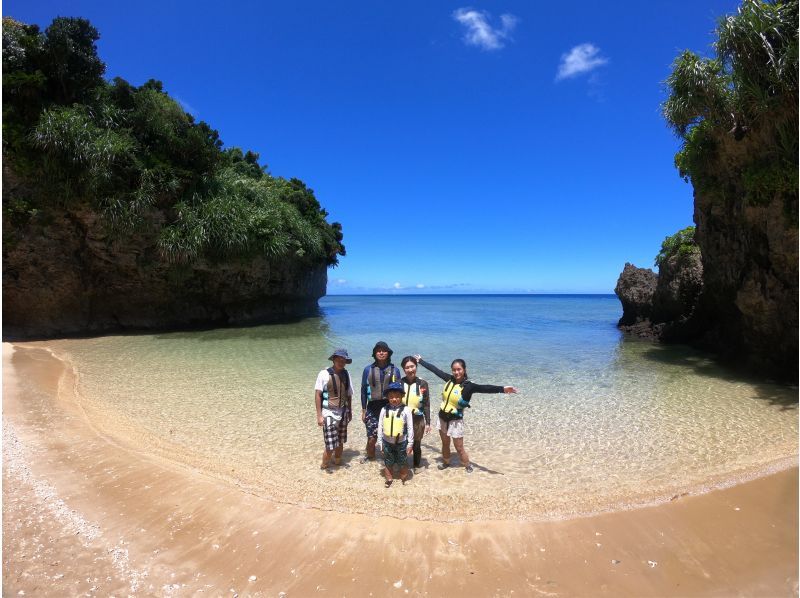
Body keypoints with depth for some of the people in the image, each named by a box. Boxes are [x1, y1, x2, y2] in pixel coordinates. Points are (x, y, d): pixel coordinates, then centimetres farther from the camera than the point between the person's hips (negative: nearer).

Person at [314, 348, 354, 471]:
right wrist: (319, 415, -11)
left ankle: (338, 461, 35)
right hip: (329, 413, -4)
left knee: (340, 441, 14)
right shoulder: (324, 374, -12)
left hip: (343, 413, 5)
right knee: (331, 444, -3)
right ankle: (324, 465, 21)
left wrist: (350, 411, 14)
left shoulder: (346, 374, 1)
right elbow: (317, 395, -9)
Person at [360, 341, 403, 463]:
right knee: (372, 436, 3)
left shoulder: (395, 370, 1)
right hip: (373, 407, 0)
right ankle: (370, 455, 32)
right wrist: (363, 410, 6)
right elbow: (363, 390, 6)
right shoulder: (368, 369, 0)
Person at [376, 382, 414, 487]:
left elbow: (410, 428, -8)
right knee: (388, 462, 16)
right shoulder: (384, 409, -5)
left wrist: (410, 443, -7)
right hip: (387, 442, 2)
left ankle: (404, 479, 35)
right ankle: (389, 479, 35)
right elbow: (381, 427, 1)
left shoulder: (406, 410, -13)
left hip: (401, 442, -2)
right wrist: (380, 442, 2)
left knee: (402, 462, 14)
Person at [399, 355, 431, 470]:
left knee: (416, 445, 15)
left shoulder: (422, 384, -6)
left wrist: (428, 423, -3)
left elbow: (426, 405, -2)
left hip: (418, 420, 0)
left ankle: (417, 466, 35)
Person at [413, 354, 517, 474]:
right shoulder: (449, 379, -4)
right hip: (442, 417, 5)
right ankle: (445, 462, 43)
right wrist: (420, 360, 14)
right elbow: (434, 369, 5)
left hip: (455, 420, -4)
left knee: (459, 448, 5)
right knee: (445, 443, 21)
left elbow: (484, 388, -34)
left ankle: (468, 466, 28)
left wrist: (502, 389, -50)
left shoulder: (468, 385, -19)